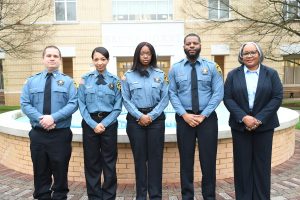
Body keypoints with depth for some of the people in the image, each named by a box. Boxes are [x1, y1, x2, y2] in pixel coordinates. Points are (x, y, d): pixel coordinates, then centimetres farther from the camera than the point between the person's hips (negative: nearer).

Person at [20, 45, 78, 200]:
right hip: (38, 134, 2)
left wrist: (53, 117, -20)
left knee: (60, 171, 7)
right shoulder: (32, 81, 9)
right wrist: (41, 118, -15)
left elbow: (73, 104, -8)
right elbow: (25, 104, 1)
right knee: (40, 172, 12)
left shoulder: (67, 81, 3)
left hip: (61, 134, -2)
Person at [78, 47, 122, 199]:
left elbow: (118, 106, -2)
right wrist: (93, 124, -11)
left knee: (109, 162, 8)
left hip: (109, 123, 0)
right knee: (91, 162, 9)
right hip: (90, 123, 1)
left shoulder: (115, 80, 1)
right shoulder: (85, 79, 3)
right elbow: (81, 104, -1)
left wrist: (104, 123, -11)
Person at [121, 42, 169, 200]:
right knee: (139, 157, 6)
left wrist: (151, 116, -9)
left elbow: (165, 98, 0)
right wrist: (140, 116, -11)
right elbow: (126, 100, 0)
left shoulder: (160, 74, 6)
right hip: (135, 120, 0)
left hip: (156, 119, 0)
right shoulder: (128, 75, 4)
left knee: (155, 157, 3)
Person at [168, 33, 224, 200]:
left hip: (207, 117, 0)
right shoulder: (175, 68, 4)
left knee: (208, 159, 6)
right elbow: (172, 94, 0)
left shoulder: (212, 67, 2)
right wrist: (184, 114, -12)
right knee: (186, 160, 9)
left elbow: (218, 93, -4)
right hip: (184, 118, 1)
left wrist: (203, 115, -12)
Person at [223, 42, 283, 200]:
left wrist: (259, 119, -13)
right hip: (240, 125, 0)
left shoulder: (271, 74, 5)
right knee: (242, 164, 5)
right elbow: (227, 98, -2)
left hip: (264, 126, 0)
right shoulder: (233, 75, 5)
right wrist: (244, 117, -15)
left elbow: (277, 97, -3)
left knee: (262, 164, 7)